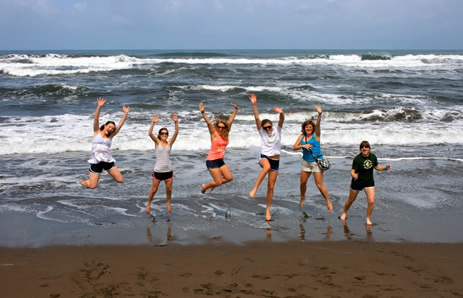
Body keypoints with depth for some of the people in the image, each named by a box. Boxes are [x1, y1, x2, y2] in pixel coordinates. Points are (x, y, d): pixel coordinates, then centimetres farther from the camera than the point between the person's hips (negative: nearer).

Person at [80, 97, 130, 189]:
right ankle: (83, 181, 31)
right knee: (92, 186, -6)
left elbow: (120, 124, 2)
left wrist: (126, 113, -4)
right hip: (96, 161, -3)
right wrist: (99, 107, -24)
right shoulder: (97, 132, 3)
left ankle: (111, 173, 33)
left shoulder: (111, 136, 7)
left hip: (108, 160, 3)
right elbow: (96, 119, -11)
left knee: (120, 180, -2)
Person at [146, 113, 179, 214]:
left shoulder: (169, 143, 3)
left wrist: (176, 122, -23)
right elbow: (150, 133, -18)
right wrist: (153, 123, -30)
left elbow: (176, 133, -10)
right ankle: (148, 204, 27)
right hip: (158, 170, -2)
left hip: (168, 170, 2)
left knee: (169, 189, 10)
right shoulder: (157, 142, -1)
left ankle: (168, 203, 34)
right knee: (154, 190, 6)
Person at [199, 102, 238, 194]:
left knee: (229, 177, 4)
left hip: (220, 161, 7)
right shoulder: (214, 134, -10)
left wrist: (236, 110, 11)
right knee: (218, 182, -6)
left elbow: (230, 121, 8)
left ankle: (213, 184, 23)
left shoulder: (225, 134, 5)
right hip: (212, 161, -7)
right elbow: (209, 123, -23)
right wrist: (203, 113, -35)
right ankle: (205, 186, 22)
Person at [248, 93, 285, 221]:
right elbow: (257, 118, -10)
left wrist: (281, 113, -41)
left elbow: (282, 120, -18)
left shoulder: (277, 130, 1)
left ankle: (268, 209, 17)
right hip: (264, 157, -2)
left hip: (275, 161, 2)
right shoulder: (262, 132, 1)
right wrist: (254, 105, -20)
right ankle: (254, 189, -40)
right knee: (267, 166, -41)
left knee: (271, 187, 4)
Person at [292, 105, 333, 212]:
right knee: (302, 182, 12)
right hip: (306, 162, 4)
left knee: (319, 184, -7)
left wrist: (319, 114, -41)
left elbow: (318, 124, -25)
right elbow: (294, 147, -1)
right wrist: (303, 146, -18)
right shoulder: (302, 136, 2)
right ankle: (302, 197, 40)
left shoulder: (316, 135, -8)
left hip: (317, 162, -4)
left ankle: (328, 202, 7)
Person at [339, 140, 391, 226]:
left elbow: (376, 167, 8)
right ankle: (344, 214, 41)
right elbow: (352, 171, -22)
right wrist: (354, 175, -45)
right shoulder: (357, 159, -21)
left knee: (371, 201, -10)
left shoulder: (373, 157, -8)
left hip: (369, 181, 3)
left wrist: (385, 168, -8)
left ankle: (368, 219, 11)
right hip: (357, 181, -2)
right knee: (351, 200, 15)